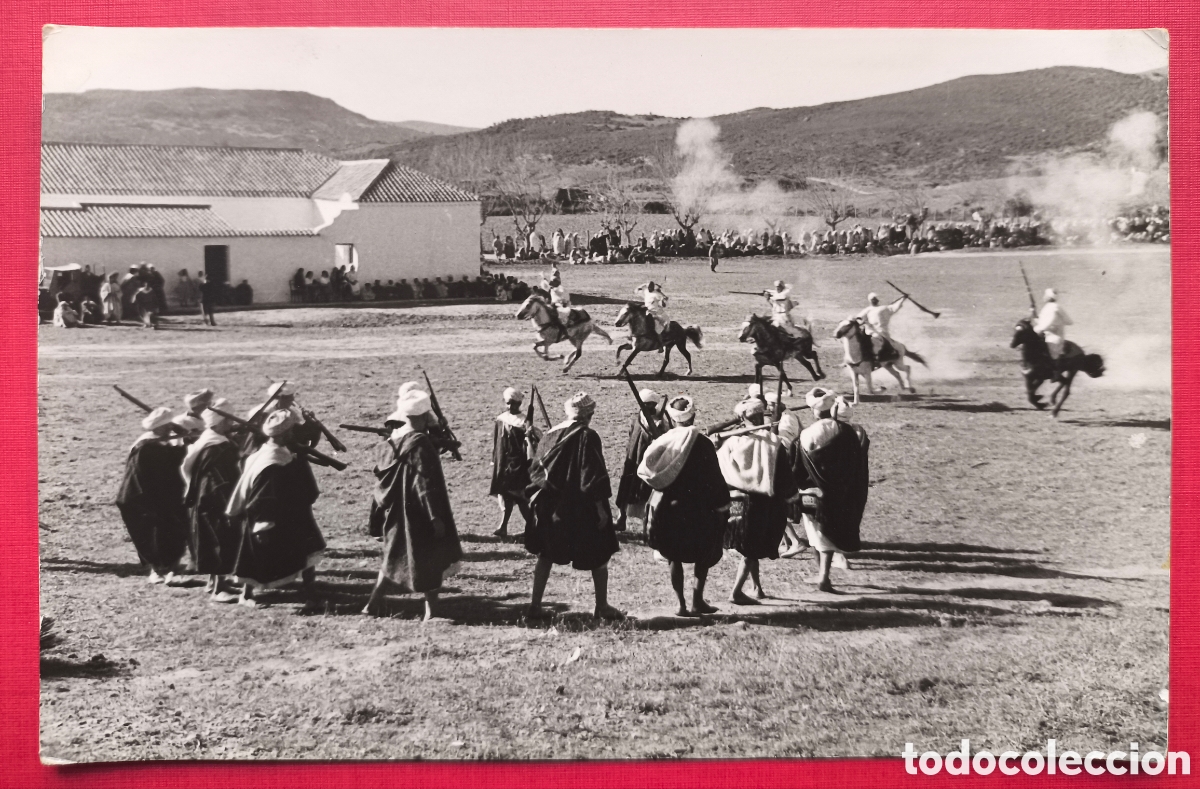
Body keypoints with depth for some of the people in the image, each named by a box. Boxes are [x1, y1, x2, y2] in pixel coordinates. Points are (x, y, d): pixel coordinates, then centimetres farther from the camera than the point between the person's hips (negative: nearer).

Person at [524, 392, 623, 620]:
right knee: (599, 556, 8)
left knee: (546, 555, 14)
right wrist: (600, 507, -12)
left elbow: (537, 470, 8)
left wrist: (536, 497, 17)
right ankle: (602, 607, 12)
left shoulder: (550, 435, 3)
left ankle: (535, 604, 11)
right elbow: (593, 476, -16)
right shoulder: (588, 437, -14)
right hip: (581, 508, -5)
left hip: (550, 507, 5)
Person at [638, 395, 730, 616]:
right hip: (697, 508, -3)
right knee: (704, 554, 13)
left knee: (675, 557, 12)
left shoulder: (661, 442, -2)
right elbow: (715, 477, -9)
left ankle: (681, 604, 9)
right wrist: (722, 505, 0)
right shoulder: (702, 443, -12)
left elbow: (645, 471, -2)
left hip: (668, 507, 3)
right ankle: (697, 600, 5)